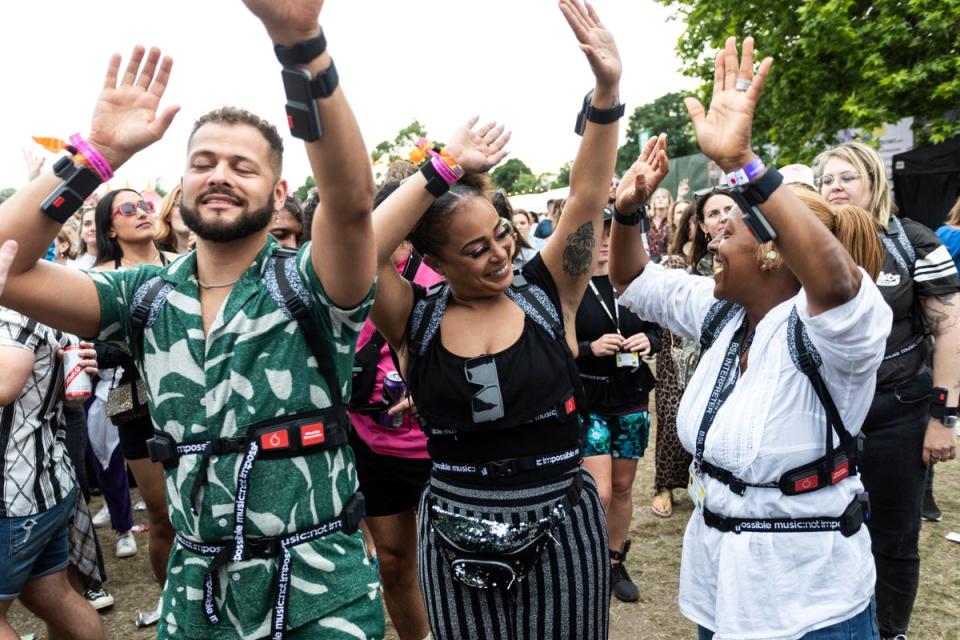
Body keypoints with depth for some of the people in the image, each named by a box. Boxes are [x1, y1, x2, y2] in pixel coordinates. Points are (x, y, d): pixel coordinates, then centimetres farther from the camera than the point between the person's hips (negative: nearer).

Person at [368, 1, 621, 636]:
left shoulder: (547, 293, -6)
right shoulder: (417, 318, -8)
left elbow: (587, 199, -15)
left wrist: (607, 93, -27)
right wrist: (445, 167, -23)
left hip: (561, 529, 0)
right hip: (454, 536, 1)